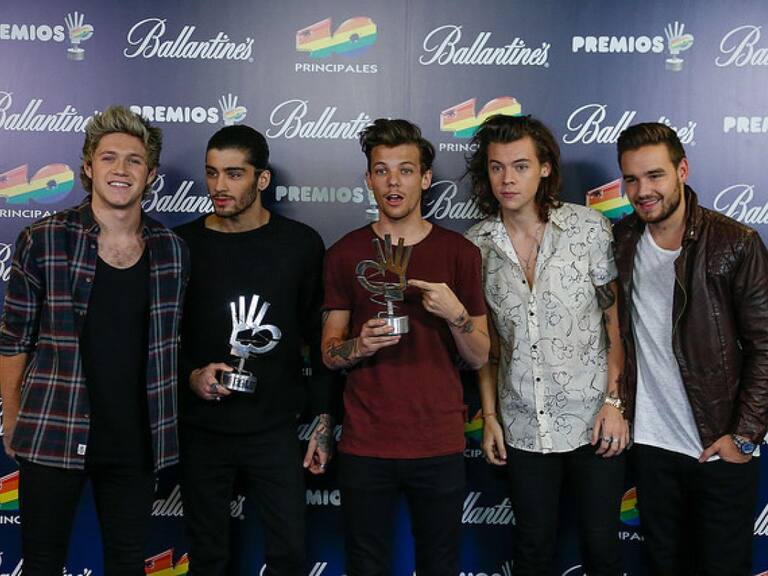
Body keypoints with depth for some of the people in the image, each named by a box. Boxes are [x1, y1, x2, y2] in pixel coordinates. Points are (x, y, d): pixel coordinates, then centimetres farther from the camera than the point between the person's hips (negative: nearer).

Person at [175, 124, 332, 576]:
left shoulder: (301, 245, -2)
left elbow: (320, 337, 2)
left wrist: (325, 420, 0)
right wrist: (191, 375, -11)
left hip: (276, 431, 0)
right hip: (203, 431, 1)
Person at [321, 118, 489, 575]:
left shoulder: (459, 252, 1)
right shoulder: (346, 253, 3)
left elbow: (479, 357, 2)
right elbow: (330, 353, 5)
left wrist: (455, 314, -17)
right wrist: (360, 345, -16)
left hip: (439, 445, 0)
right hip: (365, 445, 1)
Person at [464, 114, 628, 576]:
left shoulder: (588, 227, -7)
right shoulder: (476, 245, -1)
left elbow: (616, 321, -3)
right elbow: (484, 340, 7)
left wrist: (615, 400, -9)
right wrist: (490, 416, 6)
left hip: (593, 419, -2)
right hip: (523, 427, 2)